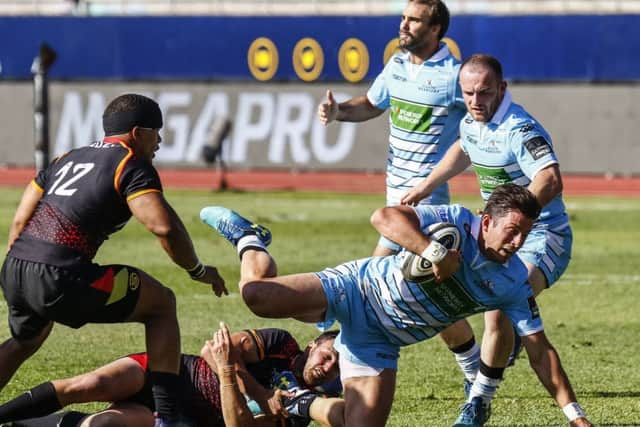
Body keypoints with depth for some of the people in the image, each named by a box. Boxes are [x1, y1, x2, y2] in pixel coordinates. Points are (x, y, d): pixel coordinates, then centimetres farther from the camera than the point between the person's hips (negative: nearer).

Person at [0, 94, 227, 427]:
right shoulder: (131, 166, 1)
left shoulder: (68, 159, 24)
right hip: (60, 279, -8)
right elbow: (163, 226, -13)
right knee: (162, 304, 9)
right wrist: (197, 270, 2)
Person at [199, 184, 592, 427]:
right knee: (258, 295, -23)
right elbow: (385, 217, -29)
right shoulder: (457, 222, -19)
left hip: (379, 343, 4)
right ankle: (250, 239, 13)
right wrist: (434, 251, -41)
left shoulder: (514, 284, -8)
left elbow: (540, 350, -4)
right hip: (360, 290, -4)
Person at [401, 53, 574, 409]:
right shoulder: (471, 123, 3)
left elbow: (550, 182, -41)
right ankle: (474, 372, 29)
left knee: (498, 311, -29)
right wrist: (426, 187, 31)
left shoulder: (519, 129, -25)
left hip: (542, 239, -9)